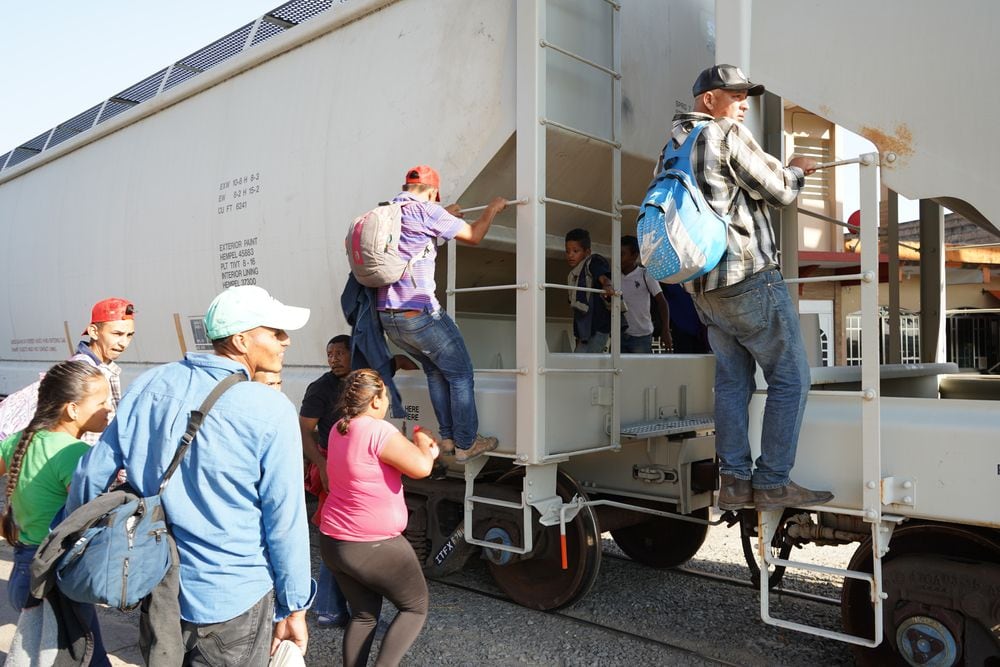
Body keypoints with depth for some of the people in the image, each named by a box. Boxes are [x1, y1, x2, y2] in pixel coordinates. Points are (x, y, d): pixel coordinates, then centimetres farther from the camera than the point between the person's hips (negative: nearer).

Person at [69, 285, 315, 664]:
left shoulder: (150, 385, -3)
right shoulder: (271, 410, -18)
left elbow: (92, 474, 5)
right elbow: (286, 519, -16)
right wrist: (294, 608, -5)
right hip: (233, 602, -4)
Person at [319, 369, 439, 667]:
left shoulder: (339, 430, 7)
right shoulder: (378, 430, -21)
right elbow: (421, 468, -25)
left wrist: (422, 450, 13)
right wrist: (422, 443, -5)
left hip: (333, 542, 8)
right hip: (375, 547, -8)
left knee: (364, 615, 21)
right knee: (416, 607, 11)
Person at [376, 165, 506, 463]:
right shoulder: (426, 211, -8)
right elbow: (473, 236, -1)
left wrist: (446, 216, 38)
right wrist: (492, 208, 15)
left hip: (387, 315, 8)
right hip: (419, 313, -8)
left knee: (435, 370, 22)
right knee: (461, 374, 7)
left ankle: (448, 438, 24)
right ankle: (466, 444, 13)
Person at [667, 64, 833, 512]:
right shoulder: (728, 136, -8)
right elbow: (780, 190, -7)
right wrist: (796, 171, 14)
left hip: (705, 287, 8)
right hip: (750, 279, -8)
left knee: (732, 381, 11)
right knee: (790, 378, 1)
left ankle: (734, 483, 11)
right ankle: (772, 483, 4)